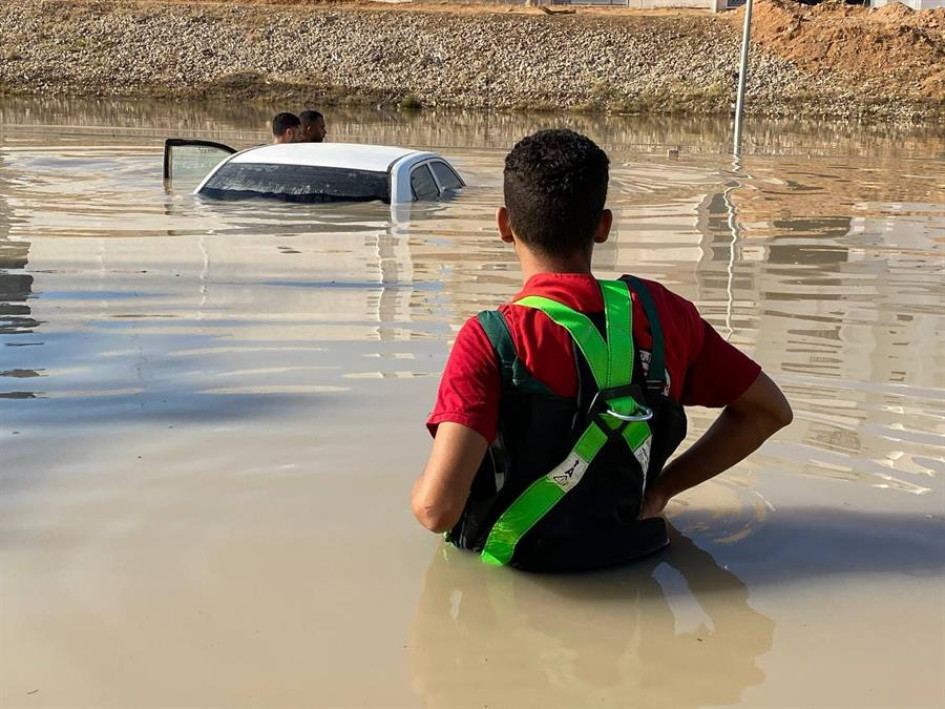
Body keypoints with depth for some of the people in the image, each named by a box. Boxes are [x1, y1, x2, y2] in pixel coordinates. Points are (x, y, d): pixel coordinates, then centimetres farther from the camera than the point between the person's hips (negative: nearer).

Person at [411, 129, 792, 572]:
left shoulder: (492, 339, -22)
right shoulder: (661, 313, -7)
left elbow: (437, 508, -29)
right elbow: (769, 410, 5)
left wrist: (420, 490, -4)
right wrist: (661, 488, 8)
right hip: (632, 558, 6)